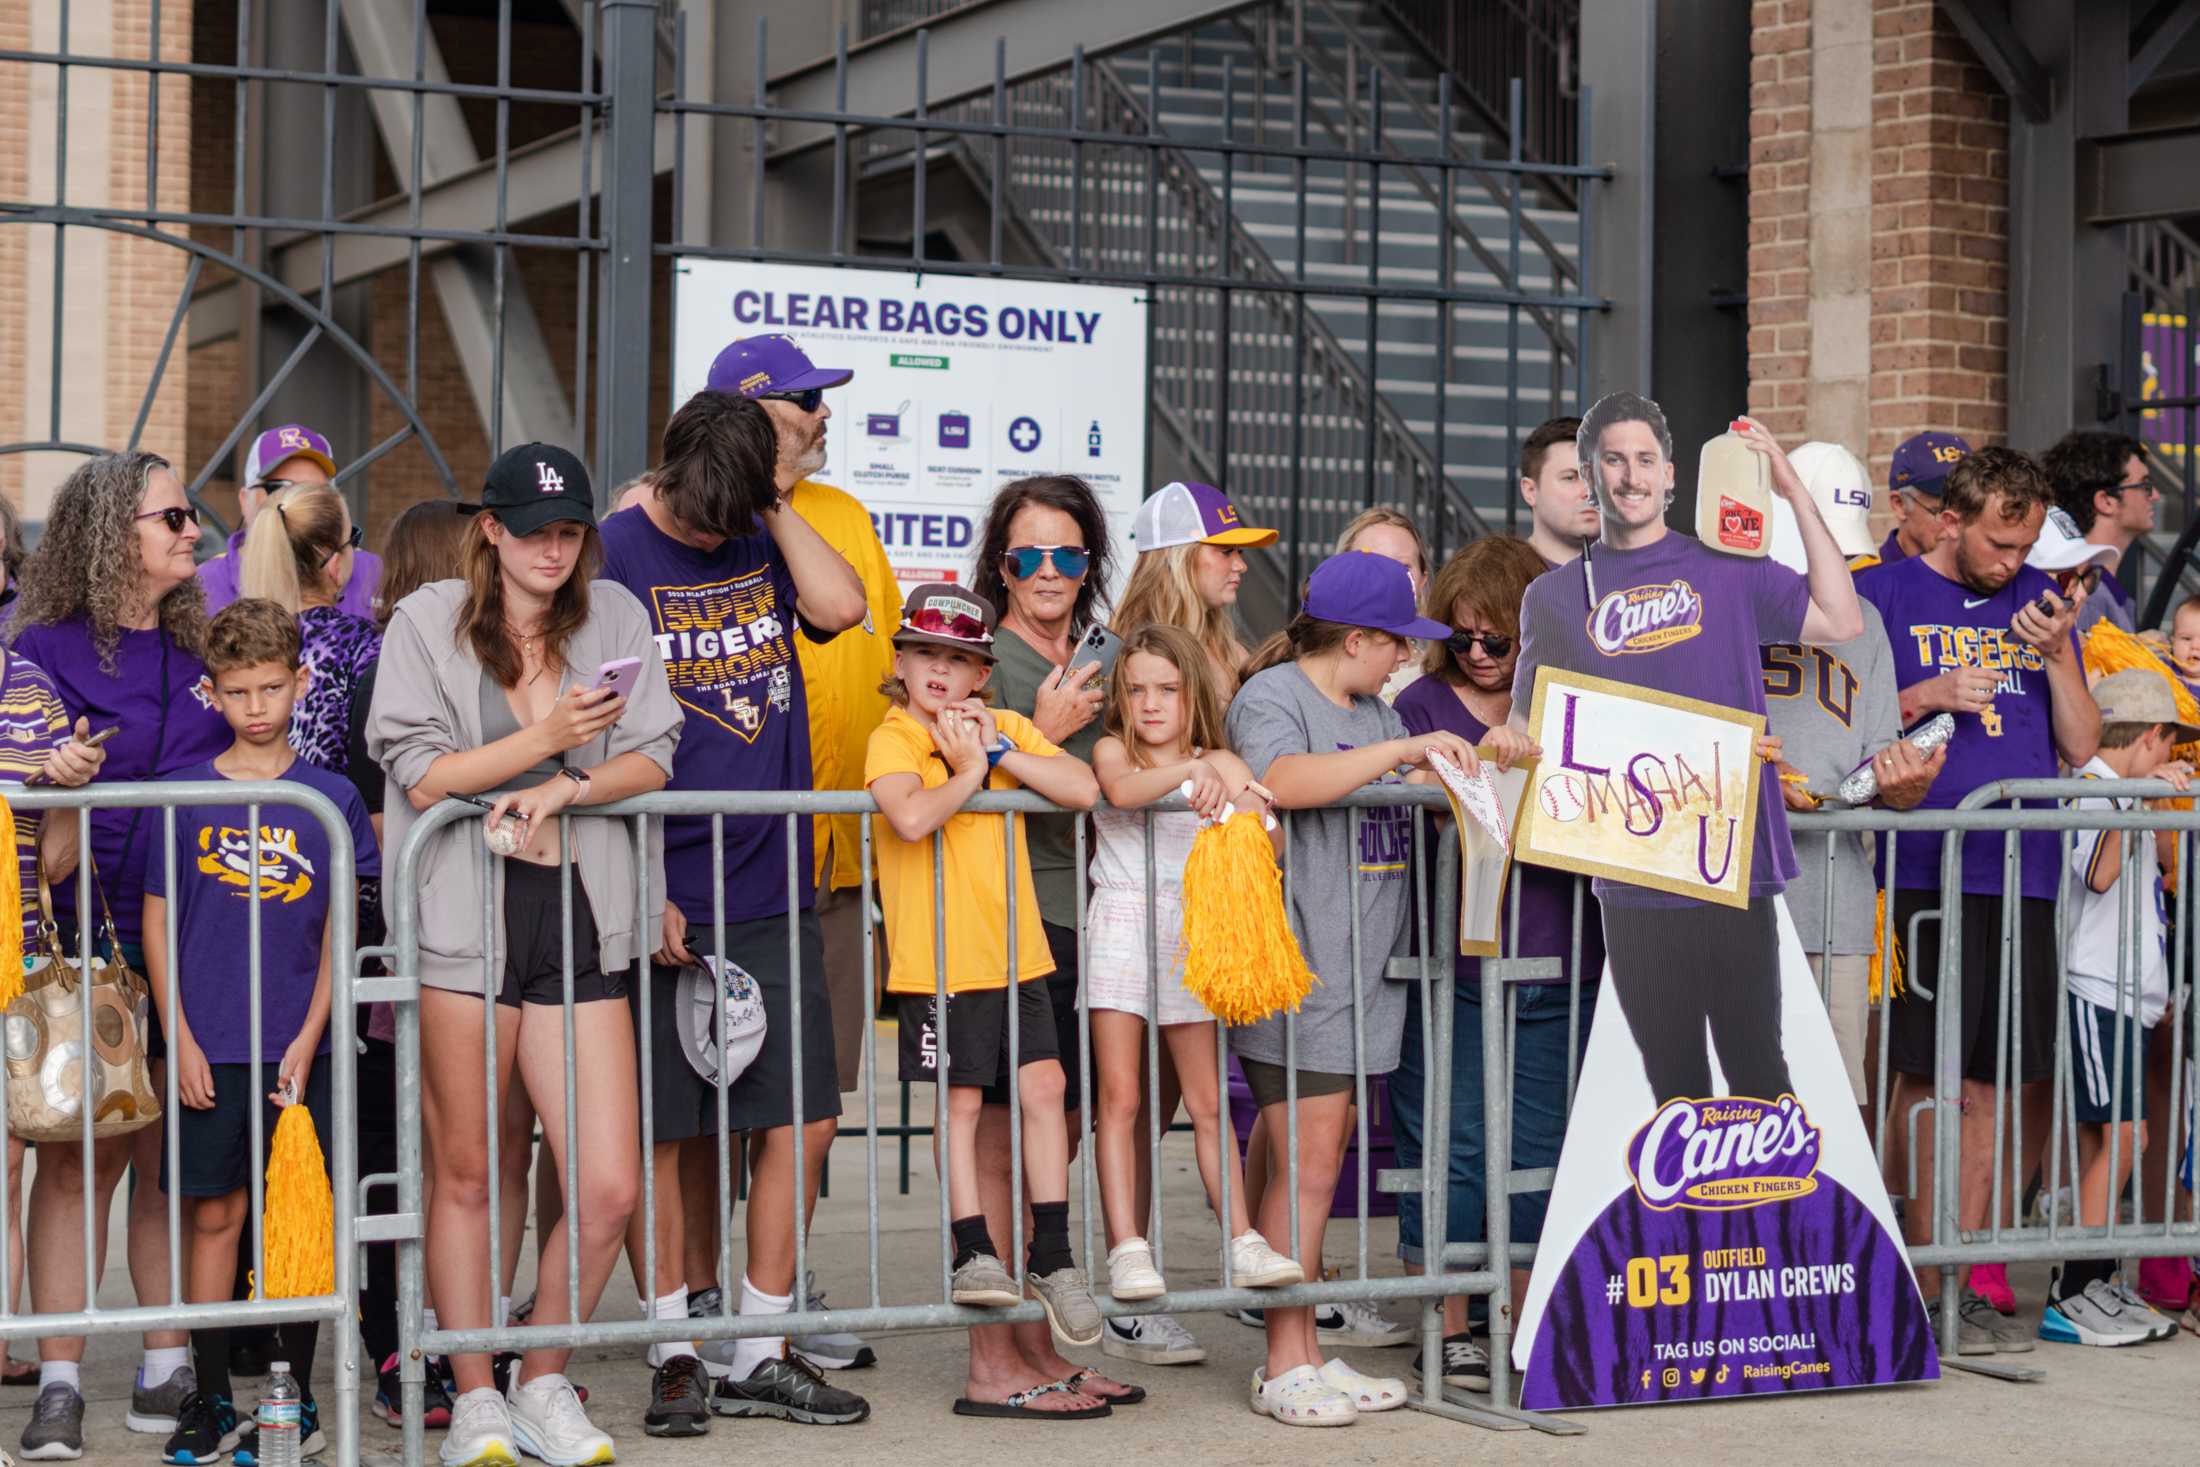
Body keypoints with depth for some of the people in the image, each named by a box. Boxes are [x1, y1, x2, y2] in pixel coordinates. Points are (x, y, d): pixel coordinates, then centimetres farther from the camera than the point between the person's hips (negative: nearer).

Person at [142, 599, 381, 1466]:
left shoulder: (330, 798, 2)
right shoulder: (184, 795, 2)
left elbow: (340, 931, 3)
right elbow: (157, 921, 5)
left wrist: (309, 1039, -5)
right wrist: (180, 1038, -2)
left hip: (298, 1047, 0)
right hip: (208, 1048, 0)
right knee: (213, 1215, 3)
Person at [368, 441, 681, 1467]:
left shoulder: (615, 617, 12)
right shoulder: (428, 622, 3)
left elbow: (653, 761, 7)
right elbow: (423, 777, -4)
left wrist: (566, 790, -11)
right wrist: (545, 738, -11)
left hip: (578, 919, 3)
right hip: (464, 913, -3)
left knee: (609, 1189, -3)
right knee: (466, 1174, 4)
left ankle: (543, 1384, 16)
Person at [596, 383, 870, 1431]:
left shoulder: (766, 545, 10)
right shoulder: (614, 554, -5)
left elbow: (838, 606, -10)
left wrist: (778, 506, -5)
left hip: (775, 892, 5)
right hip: (663, 899, -5)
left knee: (802, 1119, 4)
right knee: (659, 1130, 2)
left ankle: (757, 1353, 15)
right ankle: (675, 1353, 14)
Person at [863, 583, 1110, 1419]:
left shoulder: (1006, 728, 12)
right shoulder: (893, 739, -5)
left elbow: (1083, 790, 0)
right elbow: (911, 818, -25)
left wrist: (1000, 750, -7)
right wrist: (970, 769, -10)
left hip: (1015, 957, 4)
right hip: (937, 963, -4)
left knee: (1040, 1088, -1)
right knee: (961, 1104, -3)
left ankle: (1051, 1259, 6)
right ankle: (975, 1253, 2)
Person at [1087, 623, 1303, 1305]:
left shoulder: (1221, 764, 8)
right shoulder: (1112, 750, 4)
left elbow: (1271, 848, -3)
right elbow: (1121, 788, -21)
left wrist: (1251, 812, -25)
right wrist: (1188, 772, -37)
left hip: (1191, 934, 2)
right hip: (1121, 923, -2)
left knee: (1208, 1101, 5)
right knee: (1120, 1098, -4)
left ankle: (1242, 1241, 8)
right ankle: (1126, 1247, -5)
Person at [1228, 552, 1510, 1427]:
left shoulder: (1372, 711, 20)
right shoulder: (1273, 697, -7)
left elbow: (1409, 794, 32)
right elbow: (1283, 781, -27)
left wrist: (1473, 762, 16)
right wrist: (1403, 751, -25)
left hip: (1358, 978, 9)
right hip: (1297, 979, -9)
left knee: (1320, 1167, 11)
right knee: (1306, 1170, -8)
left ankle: (1305, 1356, 15)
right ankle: (1284, 1365, -3)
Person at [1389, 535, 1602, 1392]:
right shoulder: (1421, 705, 4)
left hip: (1556, 969, 2)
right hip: (1450, 966, -2)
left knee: (1541, 1152, 7)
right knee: (1450, 1153, -1)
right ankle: (1447, 1334, 9)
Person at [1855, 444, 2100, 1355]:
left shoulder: (2039, 600, 16)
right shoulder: (1886, 595, 2)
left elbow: (2081, 748, 13)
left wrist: (2057, 655, -2)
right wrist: (1929, 696, -13)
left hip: (2023, 871, 5)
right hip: (1924, 869, -5)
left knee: (1994, 1083, 6)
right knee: (1926, 1082, -5)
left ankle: (1963, 1280, 14)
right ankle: (1915, 1288, 2)